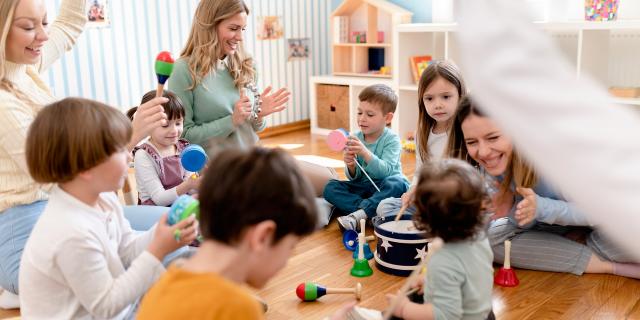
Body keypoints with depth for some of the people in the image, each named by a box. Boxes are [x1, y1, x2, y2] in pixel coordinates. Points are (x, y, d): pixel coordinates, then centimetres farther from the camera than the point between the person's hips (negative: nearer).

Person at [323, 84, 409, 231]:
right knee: (330, 187, -16)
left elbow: (386, 171, -26)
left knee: (397, 183, -36)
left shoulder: (392, 139, -11)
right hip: (362, 187, 4)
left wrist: (365, 153, -38)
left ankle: (358, 215, -37)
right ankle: (370, 212, -29)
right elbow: (354, 178, 0)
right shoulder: (356, 138, -1)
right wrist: (351, 166, -23)